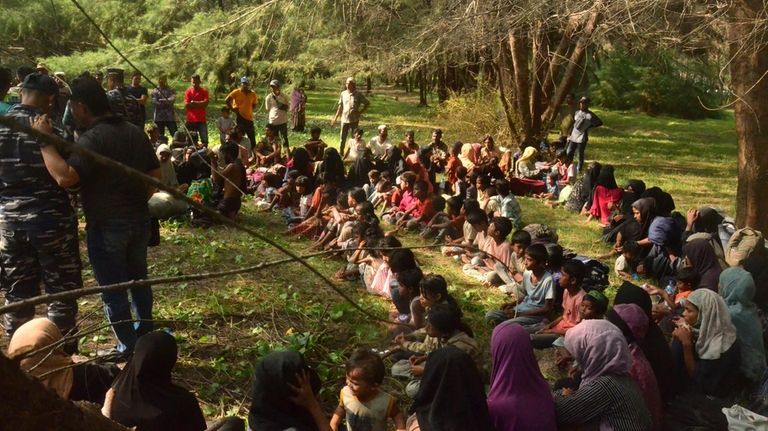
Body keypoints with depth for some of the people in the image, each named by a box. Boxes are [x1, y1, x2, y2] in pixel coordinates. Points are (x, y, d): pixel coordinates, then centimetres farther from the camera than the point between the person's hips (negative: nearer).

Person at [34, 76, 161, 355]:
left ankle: (128, 350, 14)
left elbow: (65, 177, -33)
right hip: (139, 220, 8)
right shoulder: (135, 132, 6)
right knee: (138, 279, 22)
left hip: (106, 226, -7)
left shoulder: (93, 137, -20)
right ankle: (145, 336, 35)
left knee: (113, 290, 5)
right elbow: (155, 175, 11)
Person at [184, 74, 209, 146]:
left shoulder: (204, 91, 5)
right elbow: (186, 105, -7)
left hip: (202, 120, 1)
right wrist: (200, 104, -6)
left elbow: (205, 103, -8)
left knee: (204, 140, 0)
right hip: (191, 120, 0)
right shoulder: (188, 91, 2)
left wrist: (194, 102, -9)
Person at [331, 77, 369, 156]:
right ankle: (340, 153, 15)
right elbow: (340, 106, 14)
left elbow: (367, 103, 2)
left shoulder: (358, 94, -4)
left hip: (354, 119, -3)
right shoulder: (343, 94, 6)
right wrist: (335, 117, 13)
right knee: (342, 138, 5)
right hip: (344, 119, 3)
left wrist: (360, 112, -6)